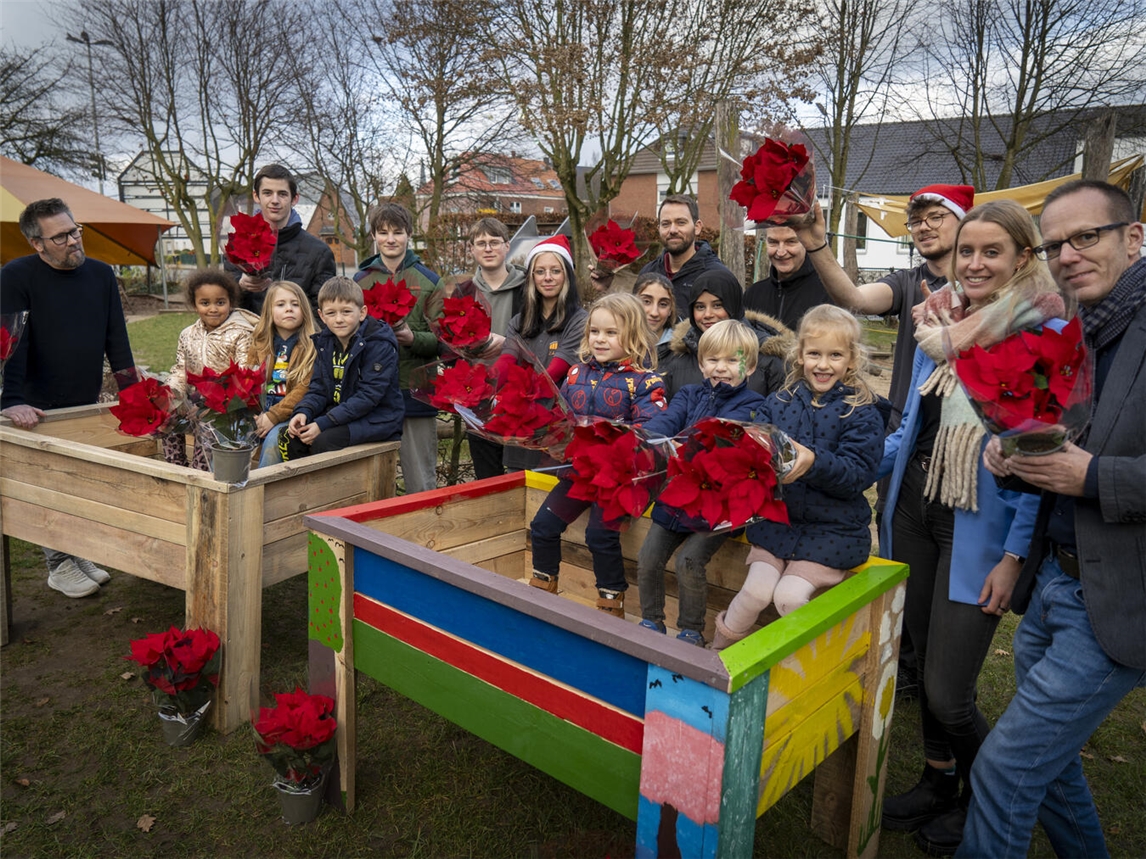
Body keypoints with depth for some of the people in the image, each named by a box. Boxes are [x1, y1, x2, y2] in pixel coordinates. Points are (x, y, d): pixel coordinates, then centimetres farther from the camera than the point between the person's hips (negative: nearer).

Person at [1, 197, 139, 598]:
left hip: (87, 406, 5)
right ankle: (59, 567, 14)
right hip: (40, 410, -5)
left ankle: (77, 554, 26)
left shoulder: (101, 275, 6)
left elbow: (116, 338, 8)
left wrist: (132, 391, 2)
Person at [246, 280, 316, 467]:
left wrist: (273, 416, -18)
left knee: (273, 439, -31)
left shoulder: (312, 345, -3)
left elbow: (303, 390, -11)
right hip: (260, 412, 5)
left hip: (291, 415, -4)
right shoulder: (259, 343, 14)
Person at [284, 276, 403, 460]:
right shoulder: (325, 342, 7)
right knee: (292, 436, -10)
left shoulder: (380, 345, -17)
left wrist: (323, 423, -24)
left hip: (376, 417, -7)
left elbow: (368, 396, -22)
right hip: (339, 413, 7)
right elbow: (318, 388, 9)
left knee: (323, 441, -27)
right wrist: (303, 412, -14)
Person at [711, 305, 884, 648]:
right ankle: (716, 653, 13)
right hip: (776, 517, 3)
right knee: (756, 590, -9)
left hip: (832, 527, -3)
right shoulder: (779, 401, 4)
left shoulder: (862, 413, -7)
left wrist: (814, 462, -35)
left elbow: (859, 474, -17)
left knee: (789, 596, -15)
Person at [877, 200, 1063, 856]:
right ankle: (939, 780, 39)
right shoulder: (939, 324, 7)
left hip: (979, 529, -5)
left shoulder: (1046, 335, -9)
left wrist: (1015, 555, -14)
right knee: (924, 659, 16)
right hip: (914, 508, 6)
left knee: (948, 691, -3)